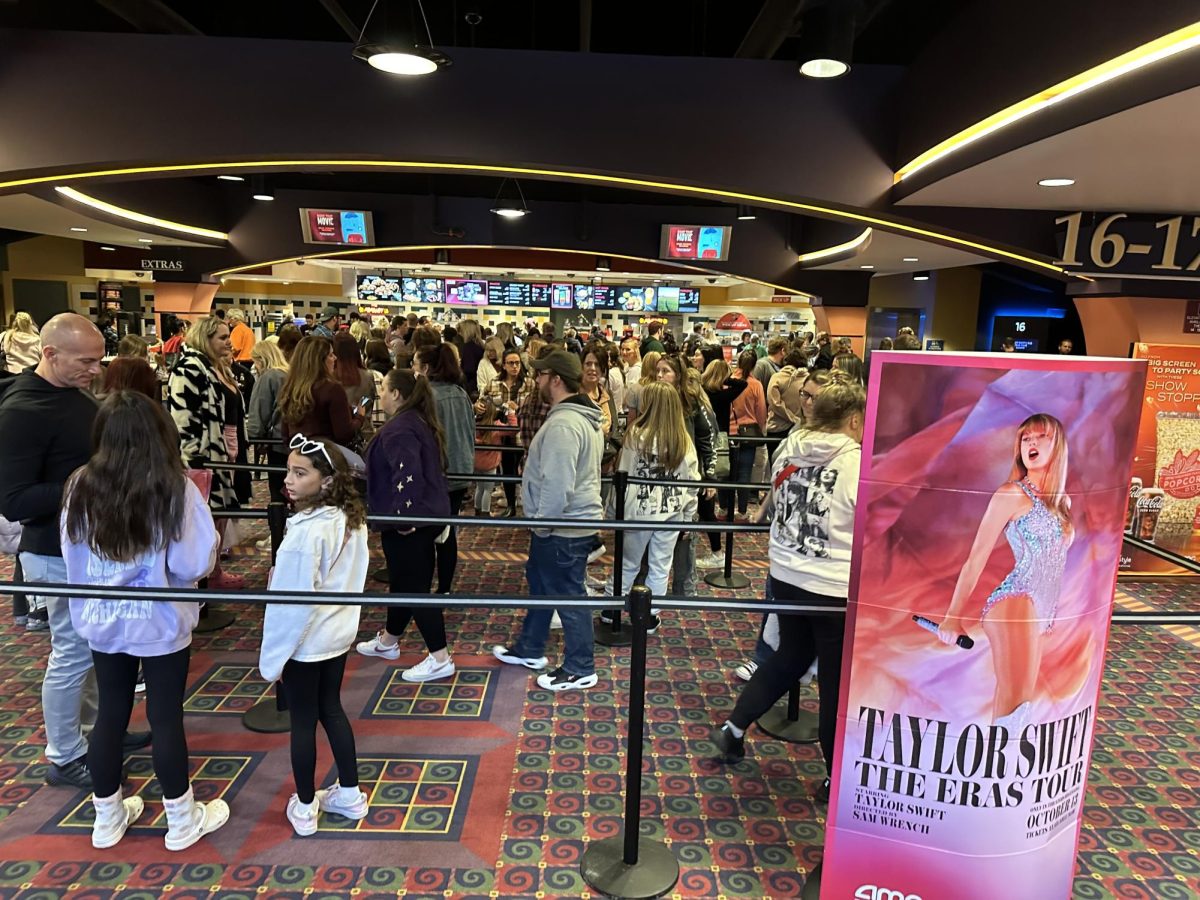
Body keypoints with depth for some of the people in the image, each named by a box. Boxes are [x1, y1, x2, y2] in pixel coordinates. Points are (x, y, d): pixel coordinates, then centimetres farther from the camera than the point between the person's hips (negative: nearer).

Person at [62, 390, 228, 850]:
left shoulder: (80, 487, -7)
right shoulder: (175, 489, -20)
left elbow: (71, 556, 5)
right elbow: (195, 563, -18)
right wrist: (212, 542, 2)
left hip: (103, 621, 4)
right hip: (160, 623, -4)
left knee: (110, 713, 18)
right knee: (166, 718, 8)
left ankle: (107, 818, 35)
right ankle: (182, 821, 25)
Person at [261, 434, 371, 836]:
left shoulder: (306, 531, -27)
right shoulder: (352, 519, -3)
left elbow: (294, 600, -23)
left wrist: (272, 656, -12)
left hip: (305, 641, -7)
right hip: (339, 632, 7)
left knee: (303, 722, 11)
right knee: (331, 710, 21)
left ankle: (304, 808, 29)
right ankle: (350, 794, 33)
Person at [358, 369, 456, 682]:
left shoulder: (399, 428, -19)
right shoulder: (420, 422, 12)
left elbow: (407, 474, -31)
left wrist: (403, 514, -28)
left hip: (408, 519, -10)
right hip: (426, 514, 10)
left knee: (413, 586, -3)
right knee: (405, 580, 22)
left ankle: (440, 659, 2)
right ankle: (387, 641, 40)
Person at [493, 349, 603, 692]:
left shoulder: (563, 424, -25)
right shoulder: (582, 417, 11)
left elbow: (557, 485, -29)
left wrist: (542, 522, -18)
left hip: (564, 527, -11)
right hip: (572, 520, 11)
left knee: (568, 596, 3)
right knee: (540, 583, 23)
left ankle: (579, 670, 19)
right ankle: (530, 649, 39)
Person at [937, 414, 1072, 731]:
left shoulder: (1063, 501, 18)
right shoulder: (1012, 494, -3)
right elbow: (976, 559, -4)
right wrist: (953, 617, -6)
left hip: (1040, 613, 7)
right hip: (1015, 602, -7)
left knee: (1014, 701, 8)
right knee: (1015, 702, -16)